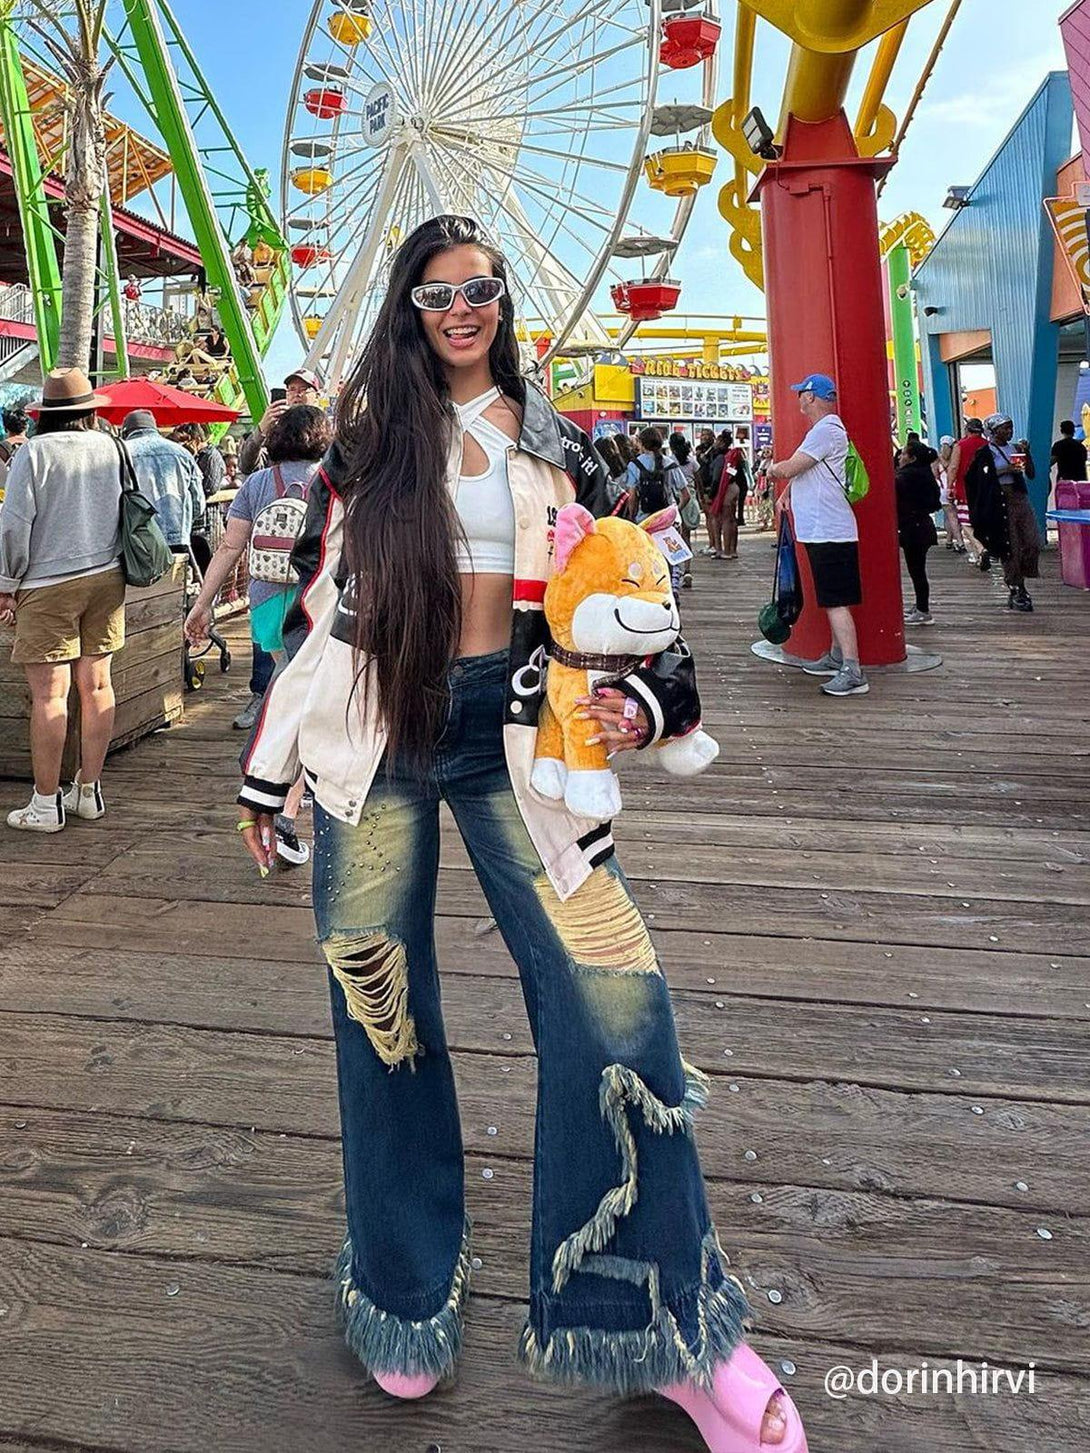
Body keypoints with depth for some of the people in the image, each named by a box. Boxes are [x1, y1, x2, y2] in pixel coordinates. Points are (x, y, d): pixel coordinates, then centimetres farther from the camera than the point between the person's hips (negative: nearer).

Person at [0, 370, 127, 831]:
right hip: (107, 578, 5)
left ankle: (46, 804, 3)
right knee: (95, 684, 8)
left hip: (49, 585, -5)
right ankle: (88, 792, 16)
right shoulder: (110, 448, 5)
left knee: (48, 693, -2)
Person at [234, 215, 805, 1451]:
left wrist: (642, 698, -10)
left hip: (510, 729, 0)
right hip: (375, 733, 1)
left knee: (611, 997, -10)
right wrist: (265, 770, 10)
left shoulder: (549, 439, 13)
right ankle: (407, 1294, 29)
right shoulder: (367, 433, 11)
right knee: (381, 1003, 6)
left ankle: (663, 1322, 9)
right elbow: (316, 599, 10)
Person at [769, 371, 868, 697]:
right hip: (822, 530, 11)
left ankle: (853, 673, -17)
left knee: (836, 601, -14)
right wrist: (787, 492, 13)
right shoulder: (822, 429, 19)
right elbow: (801, 469, 30)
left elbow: (789, 468, -18)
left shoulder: (826, 430, -15)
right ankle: (837, 657, 31)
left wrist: (774, 469, 4)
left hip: (829, 532, -11)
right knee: (832, 599, 19)